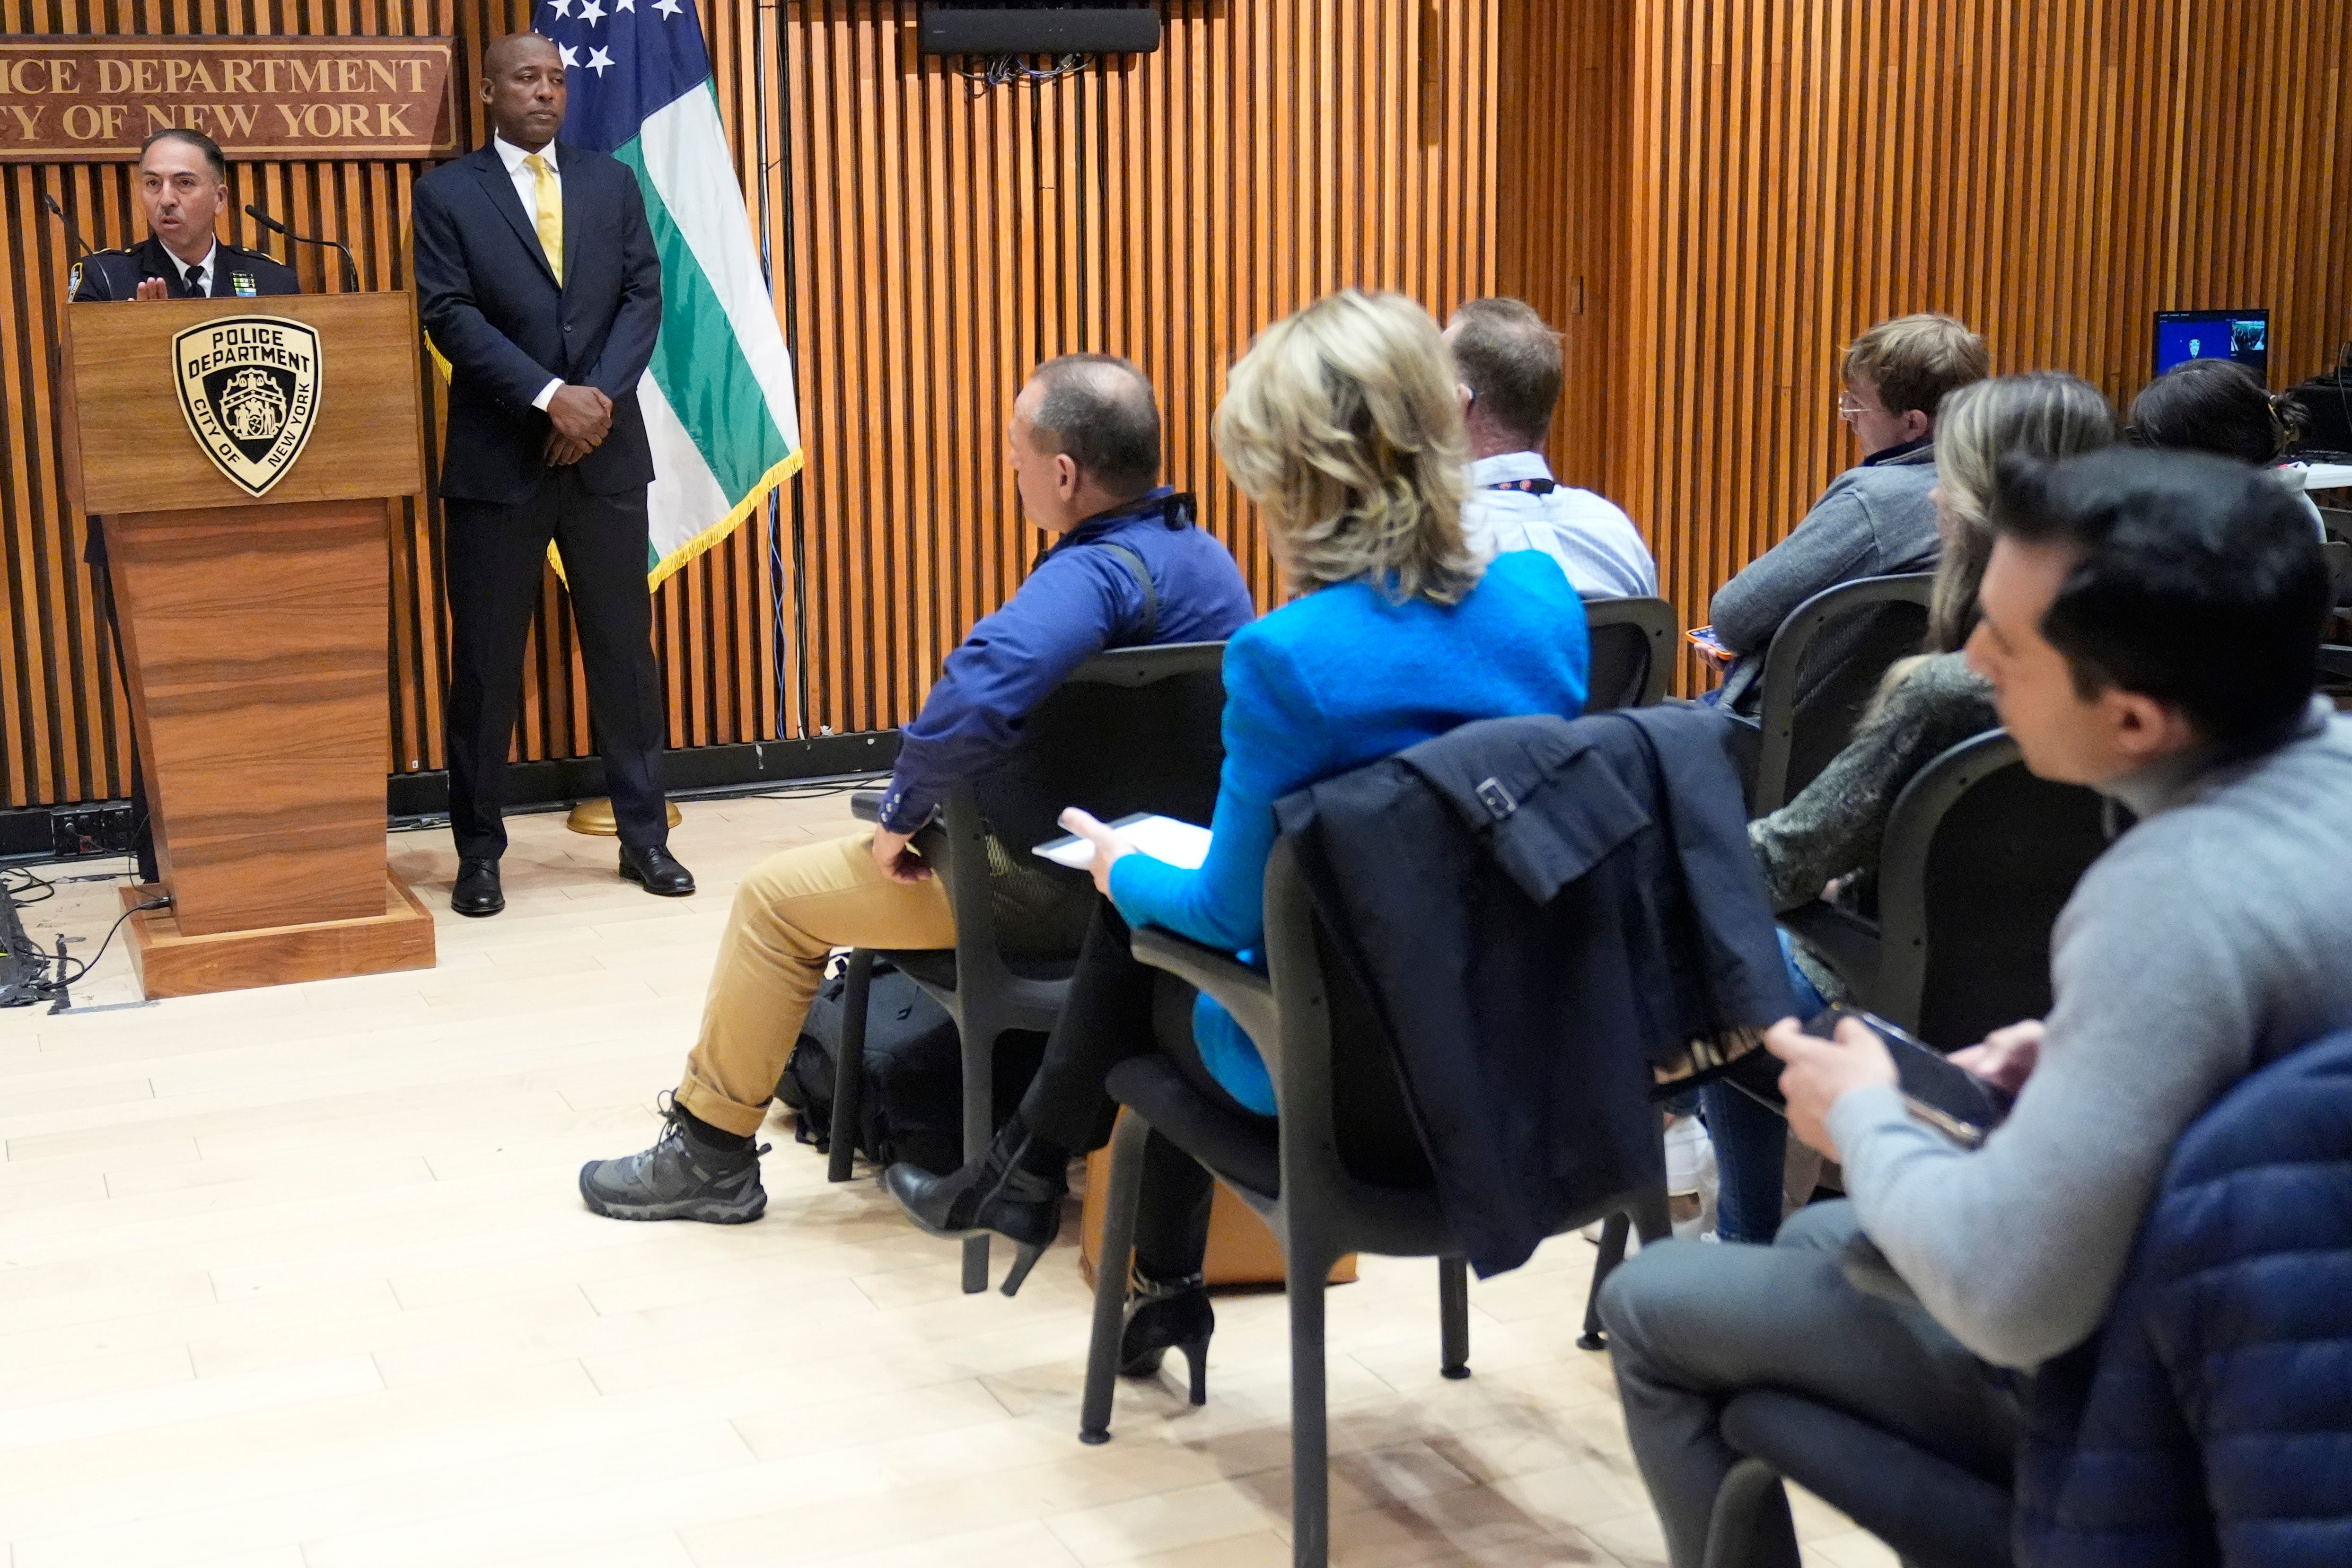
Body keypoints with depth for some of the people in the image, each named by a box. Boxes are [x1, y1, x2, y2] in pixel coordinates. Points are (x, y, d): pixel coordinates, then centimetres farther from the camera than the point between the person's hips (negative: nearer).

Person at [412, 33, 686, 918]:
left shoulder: (612, 183, 10)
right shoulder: (447, 195, 0)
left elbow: (644, 297, 3)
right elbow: (451, 316, -9)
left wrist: (601, 396, -12)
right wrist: (551, 397, -18)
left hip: (608, 452, 3)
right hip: (498, 459, -2)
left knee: (624, 646, 7)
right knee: (486, 660, 2)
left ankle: (645, 834, 17)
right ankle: (479, 851, 12)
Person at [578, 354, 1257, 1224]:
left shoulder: (1094, 575, -26)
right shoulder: (1205, 556, 3)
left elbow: (981, 692, -44)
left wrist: (905, 811, -25)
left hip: (1061, 885, -9)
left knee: (775, 895, 5)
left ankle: (711, 1153, 17)